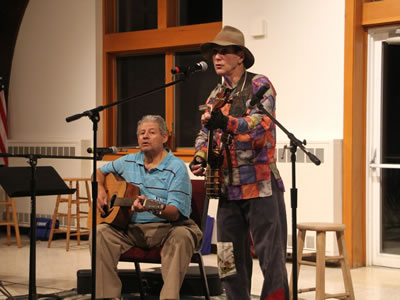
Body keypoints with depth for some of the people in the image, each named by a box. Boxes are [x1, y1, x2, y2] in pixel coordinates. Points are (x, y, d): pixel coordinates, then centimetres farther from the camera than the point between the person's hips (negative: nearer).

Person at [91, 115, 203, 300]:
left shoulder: (176, 168, -6)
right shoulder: (129, 162, 12)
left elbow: (175, 213, -14)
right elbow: (101, 172, 30)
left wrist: (152, 207, -35)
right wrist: (100, 190, 7)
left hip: (166, 228, -4)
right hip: (132, 228, 4)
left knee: (181, 236, -37)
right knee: (101, 232, -23)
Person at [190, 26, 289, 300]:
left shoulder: (259, 85, -4)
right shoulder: (216, 96, 17)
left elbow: (261, 123, -20)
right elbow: (205, 134, 20)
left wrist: (226, 123, -37)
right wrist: (200, 157, -2)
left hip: (260, 185, -6)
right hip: (228, 189, 7)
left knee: (271, 257, -5)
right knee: (230, 261, 10)